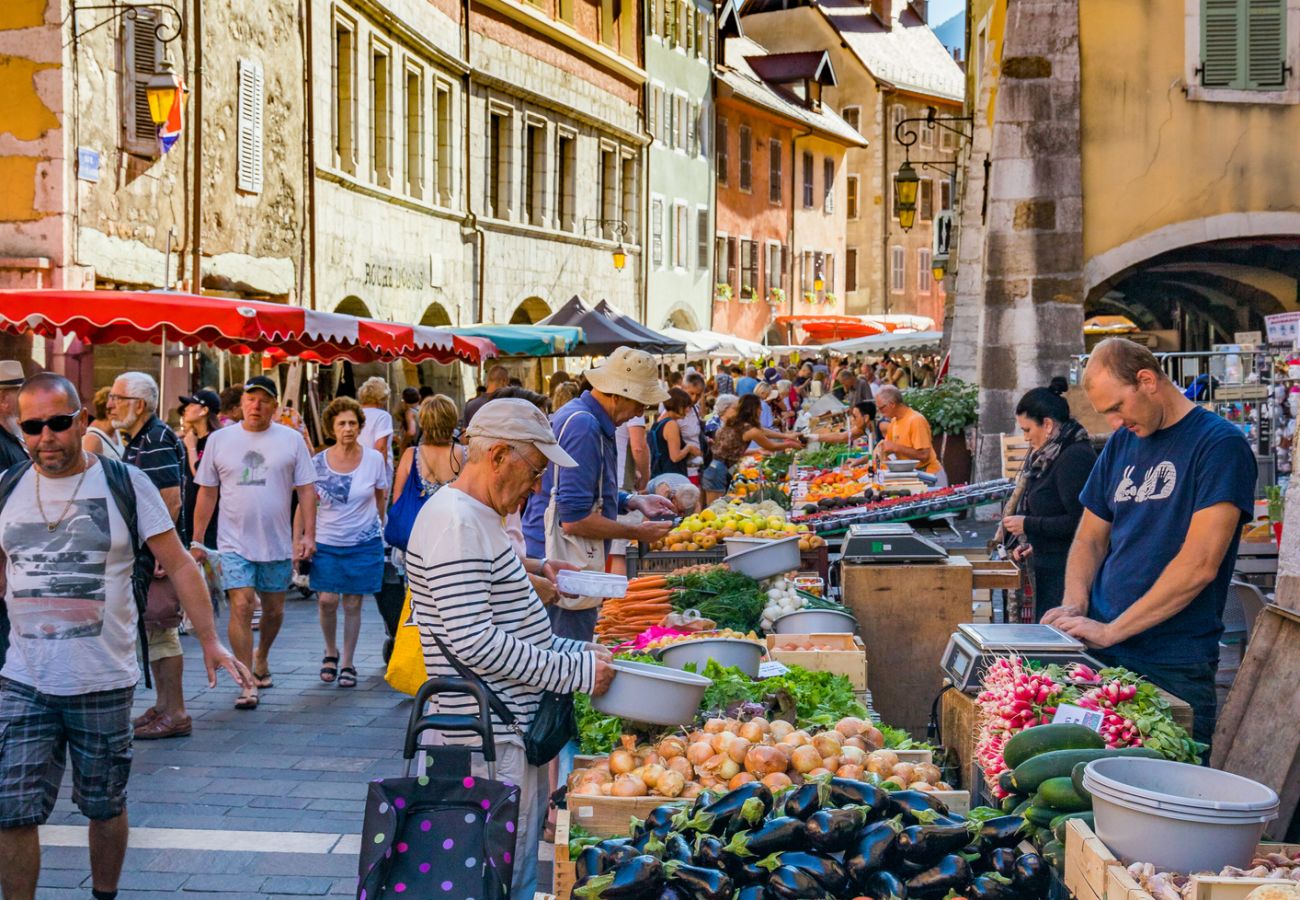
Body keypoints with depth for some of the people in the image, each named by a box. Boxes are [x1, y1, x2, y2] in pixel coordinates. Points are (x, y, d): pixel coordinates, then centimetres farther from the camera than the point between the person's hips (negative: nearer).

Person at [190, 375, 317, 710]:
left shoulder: (291, 440, 2)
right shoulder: (219, 439, 3)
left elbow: (306, 490, 2)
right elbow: (207, 493, 7)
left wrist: (308, 535, -6)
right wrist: (196, 541, 5)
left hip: (278, 543, 1)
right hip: (235, 543, -1)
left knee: (274, 611, 13)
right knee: (241, 607, -12)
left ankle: (261, 658, 41)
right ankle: (247, 684, -7)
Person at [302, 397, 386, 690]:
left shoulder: (374, 459, -4)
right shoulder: (318, 463, -4)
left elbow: (381, 499, 9)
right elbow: (304, 505, 2)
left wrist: (385, 531, 10)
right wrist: (296, 541, -4)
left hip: (364, 543, 0)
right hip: (327, 543, 0)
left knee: (352, 604, 4)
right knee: (327, 600, -7)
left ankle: (348, 663, 17)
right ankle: (331, 652, 19)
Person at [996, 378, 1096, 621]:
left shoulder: (1075, 457, -16)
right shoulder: (1052, 455, 15)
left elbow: (1078, 523, -21)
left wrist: (1028, 524, -12)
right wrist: (1034, 544, 11)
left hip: (1065, 573, -10)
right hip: (1049, 571, 10)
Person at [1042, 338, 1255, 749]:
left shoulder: (1220, 445, -9)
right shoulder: (1122, 443, 12)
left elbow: (1199, 565, -17)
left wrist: (1111, 630, -17)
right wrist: (1074, 604, -2)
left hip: (1172, 668, -5)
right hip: (1100, 652, 6)